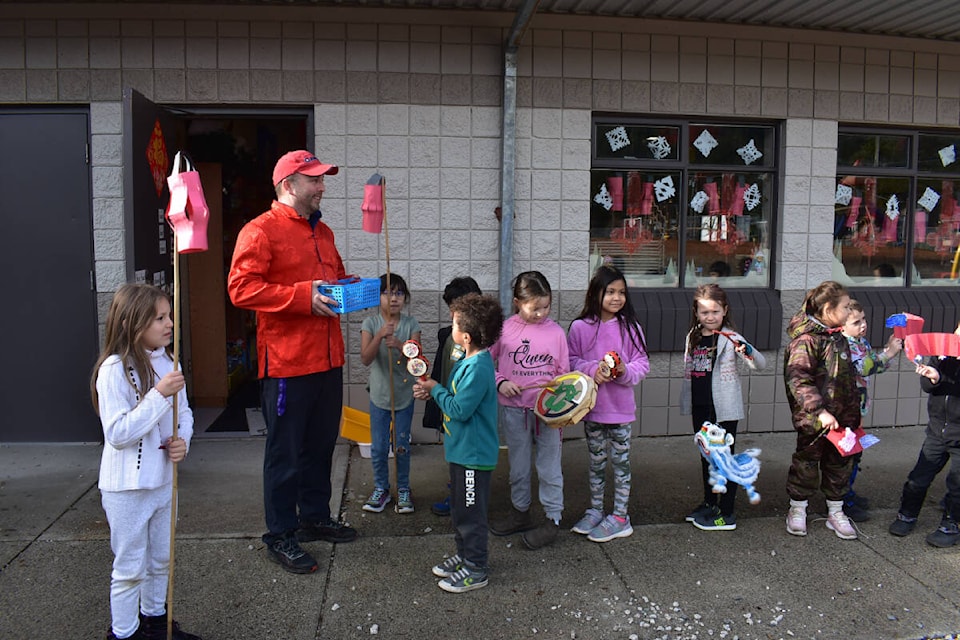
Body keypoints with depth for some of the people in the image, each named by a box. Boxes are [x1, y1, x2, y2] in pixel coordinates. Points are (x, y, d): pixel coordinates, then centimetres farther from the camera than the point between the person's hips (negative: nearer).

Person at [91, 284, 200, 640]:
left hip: (164, 480, 7)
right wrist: (160, 394, -29)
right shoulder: (114, 370, -20)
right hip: (127, 487, -7)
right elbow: (117, 433, -24)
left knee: (160, 560, 22)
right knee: (129, 568, 8)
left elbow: (184, 413, 10)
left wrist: (183, 441, -10)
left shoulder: (168, 362, 0)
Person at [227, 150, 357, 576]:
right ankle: (279, 536, 16)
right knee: (285, 452, 2)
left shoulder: (323, 232, 17)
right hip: (286, 363, -8)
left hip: (328, 360, 8)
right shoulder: (260, 231, -8)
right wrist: (304, 297, -23)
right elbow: (241, 288, -17)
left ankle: (315, 516, 34)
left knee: (321, 444, 17)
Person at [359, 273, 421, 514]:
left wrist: (399, 345, -31)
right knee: (378, 447, 8)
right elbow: (365, 358, -18)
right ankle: (381, 488, 26)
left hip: (404, 395, 0)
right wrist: (380, 336, -33)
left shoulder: (411, 324, -5)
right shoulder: (370, 323, -7)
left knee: (402, 446, 9)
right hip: (379, 394, 0)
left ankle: (403, 489, 25)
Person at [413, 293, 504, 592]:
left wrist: (436, 389, -13)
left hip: (474, 455, -10)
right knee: (459, 509, 22)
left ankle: (475, 570, 17)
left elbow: (459, 409, -26)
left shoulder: (478, 368, -25)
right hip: (461, 450, 10)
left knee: (471, 512, 3)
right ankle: (464, 554, 38)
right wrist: (432, 392, 1)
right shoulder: (469, 361, 6)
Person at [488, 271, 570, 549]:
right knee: (518, 464, 16)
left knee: (549, 465, 6)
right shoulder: (504, 330, -4)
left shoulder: (555, 331, -3)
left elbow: (564, 372, 4)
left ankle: (553, 518, 20)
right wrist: (500, 382, -11)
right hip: (513, 408, 1)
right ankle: (521, 512, 34)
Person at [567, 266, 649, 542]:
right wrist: (592, 370, -19)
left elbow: (643, 362, -1)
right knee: (596, 461, 15)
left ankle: (620, 517, 20)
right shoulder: (580, 327, -5)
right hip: (592, 406, 1)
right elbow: (571, 361, -2)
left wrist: (626, 370, -21)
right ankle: (595, 511, 30)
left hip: (621, 408, -1)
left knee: (620, 460, 9)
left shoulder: (630, 327, -5)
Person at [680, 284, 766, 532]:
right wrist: (686, 403, 17)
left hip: (724, 408, -6)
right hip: (700, 407, 6)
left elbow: (761, 364, -21)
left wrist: (747, 351, -41)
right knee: (706, 456, 18)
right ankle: (709, 504, 33)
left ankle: (727, 514, 10)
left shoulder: (730, 338, -11)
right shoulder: (693, 337, 7)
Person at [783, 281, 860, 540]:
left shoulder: (839, 340, 10)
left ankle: (835, 512, 32)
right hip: (813, 421, -8)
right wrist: (820, 411, -31)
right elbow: (798, 379, -25)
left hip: (841, 419, 8)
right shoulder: (806, 340, -17)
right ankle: (797, 510, 26)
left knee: (840, 464, 16)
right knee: (807, 464, 7)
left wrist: (854, 415, 20)